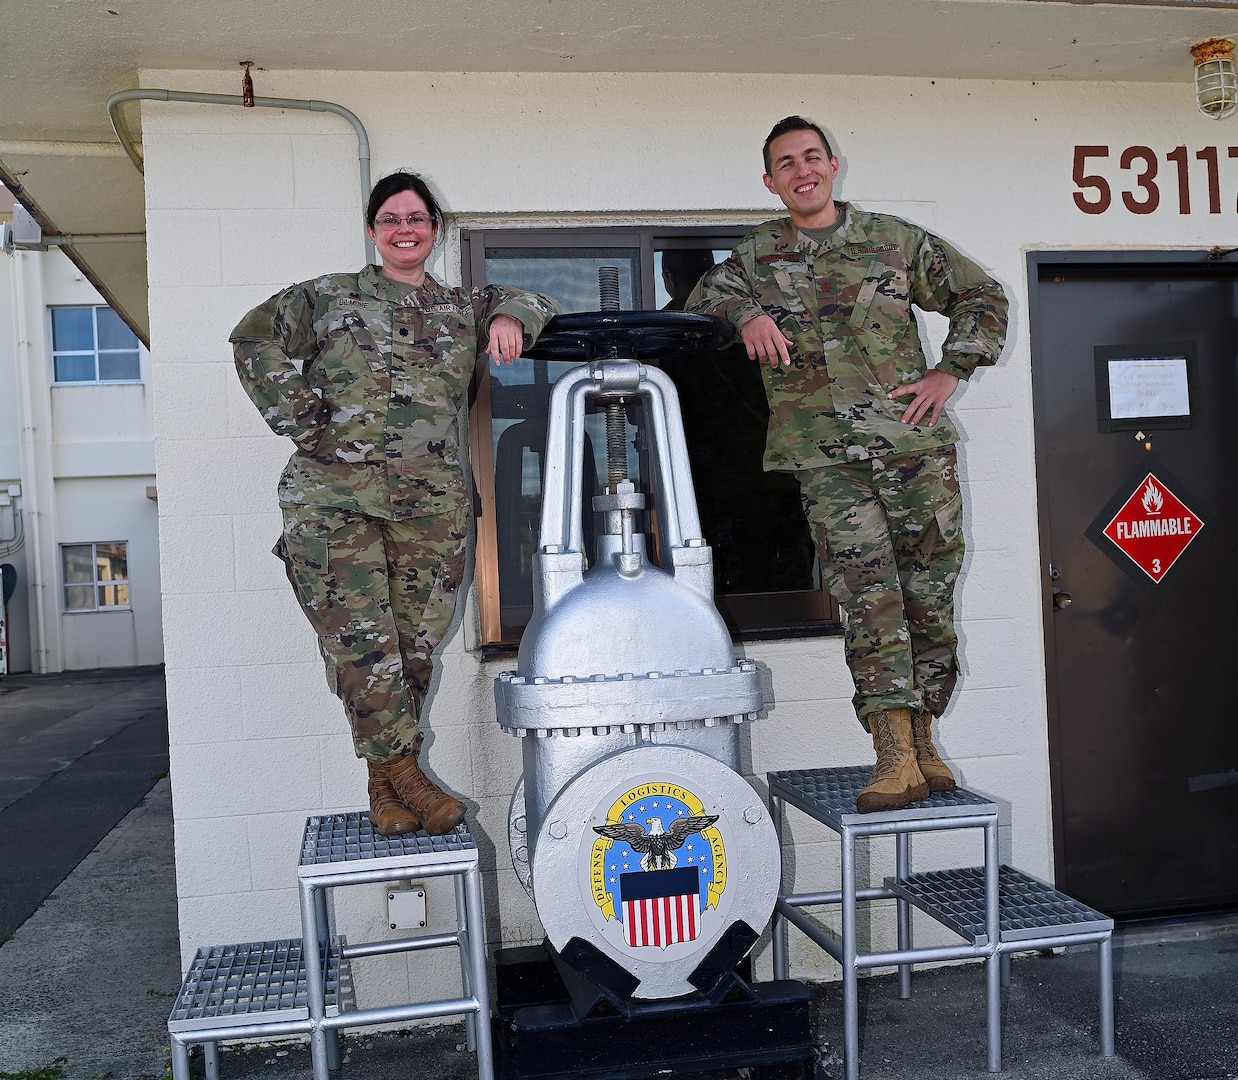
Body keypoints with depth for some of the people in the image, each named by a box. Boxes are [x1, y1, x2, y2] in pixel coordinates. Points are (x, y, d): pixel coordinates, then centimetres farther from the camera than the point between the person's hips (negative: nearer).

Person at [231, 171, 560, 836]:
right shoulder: (329, 296, 14)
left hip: (431, 501, 2)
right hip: (334, 497, -2)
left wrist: (510, 316, 1)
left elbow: (535, 303, 26)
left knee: (414, 641, 1)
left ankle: (387, 781, 13)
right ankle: (404, 773, -1)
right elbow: (256, 340, 4)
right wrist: (305, 423, -5)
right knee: (359, 640, -11)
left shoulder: (461, 308, 22)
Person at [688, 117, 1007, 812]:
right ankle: (895, 756, -7)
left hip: (915, 442, 1)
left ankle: (922, 737, 17)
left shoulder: (896, 239, 12)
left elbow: (983, 298, 17)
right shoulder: (759, 255, 14)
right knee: (869, 600, -8)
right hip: (825, 457, 0)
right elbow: (704, 299, 15)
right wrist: (746, 312, -6)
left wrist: (951, 372, 5)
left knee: (929, 597, 2)